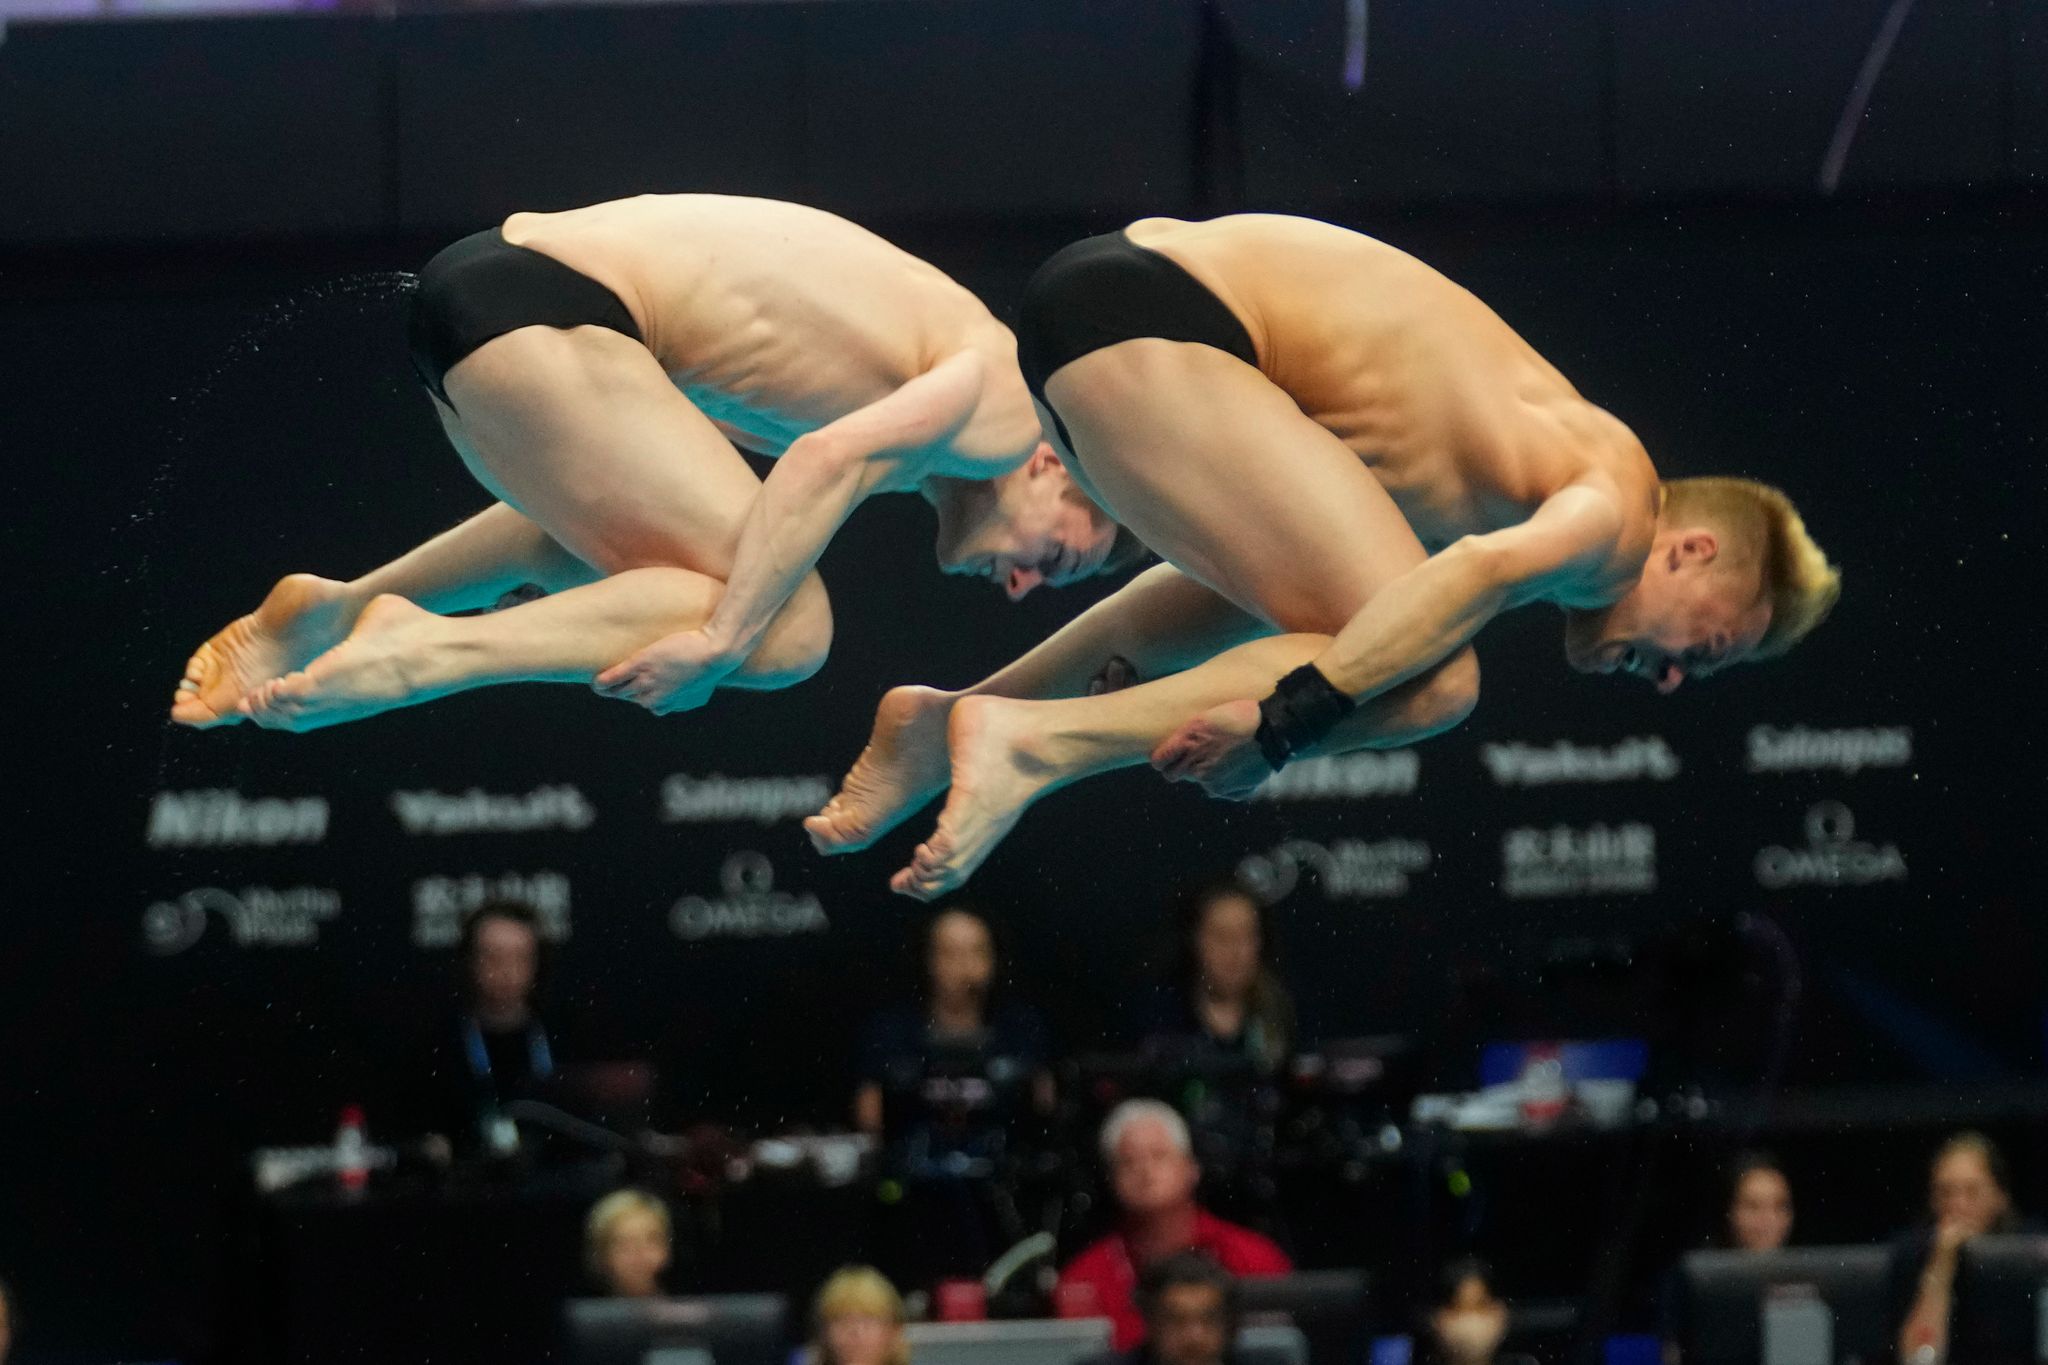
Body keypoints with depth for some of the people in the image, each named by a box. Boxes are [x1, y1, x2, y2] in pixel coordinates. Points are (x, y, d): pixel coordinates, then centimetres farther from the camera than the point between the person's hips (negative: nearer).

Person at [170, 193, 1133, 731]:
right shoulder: (1002, 401, -5)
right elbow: (828, 460, -21)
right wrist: (718, 642, -22)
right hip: (544, 311, -10)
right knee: (785, 630, -15)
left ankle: (333, 612, 32)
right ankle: (427, 653, -20)